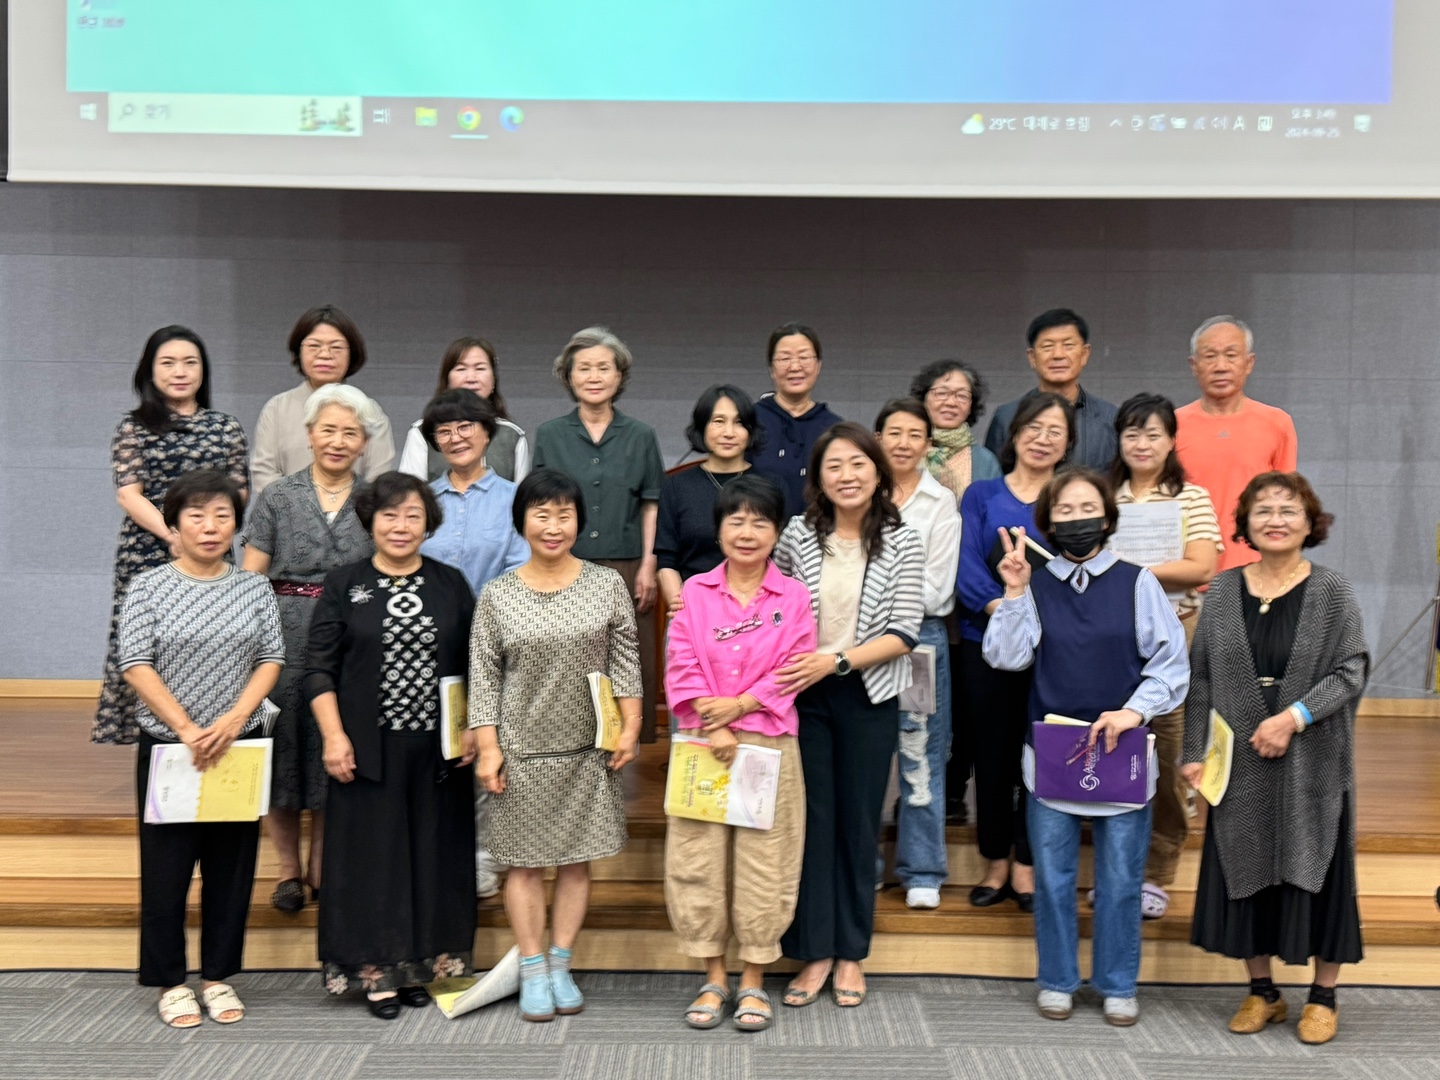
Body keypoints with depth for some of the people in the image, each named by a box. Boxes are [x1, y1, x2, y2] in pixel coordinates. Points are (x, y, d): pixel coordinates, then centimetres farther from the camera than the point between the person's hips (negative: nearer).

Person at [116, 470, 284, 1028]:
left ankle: (219, 975, 23)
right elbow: (136, 664, -8)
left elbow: (271, 659, 0)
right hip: (166, 745, -2)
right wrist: (187, 729, -15)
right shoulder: (148, 587, -2)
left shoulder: (255, 589, 4)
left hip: (239, 747, 2)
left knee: (232, 864, 8)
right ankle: (170, 981, 19)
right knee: (166, 865, 4)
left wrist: (232, 722, -14)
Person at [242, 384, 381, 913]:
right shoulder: (277, 497, 4)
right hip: (285, 636, -1)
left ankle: (323, 868, 22)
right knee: (284, 748, 5)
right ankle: (288, 869, 20)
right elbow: (250, 580, 2)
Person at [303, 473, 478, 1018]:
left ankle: (421, 965, 20)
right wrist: (333, 736, -9)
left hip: (439, 751, 2)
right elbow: (319, 668, 0)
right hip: (368, 750, -2)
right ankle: (378, 971, 13)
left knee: (434, 856, 7)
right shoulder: (343, 586, 3)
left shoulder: (451, 585, 8)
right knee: (373, 856, 2)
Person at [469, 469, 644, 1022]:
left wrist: (630, 727, -3)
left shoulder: (608, 586, 1)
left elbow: (625, 664, 4)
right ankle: (532, 971, 17)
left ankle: (560, 966, 21)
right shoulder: (497, 596, -1)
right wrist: (487, 747, -6)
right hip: (523, 749, -1)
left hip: (589, 748, 1)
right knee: (525, 862, 5)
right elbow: (484, 677, 0)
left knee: (577, 858, 8)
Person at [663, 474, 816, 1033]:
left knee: (763, 862, 4)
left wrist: (739, 706, -14)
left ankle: (753, 980, 20)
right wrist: (714, 730, -12)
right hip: (701, 742, 1)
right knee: (697, 860, 4)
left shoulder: (793, 596, 3)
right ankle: (714, 978, 20)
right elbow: (681, 666, -2)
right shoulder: (694, 591, 5)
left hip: (768, 743, -1)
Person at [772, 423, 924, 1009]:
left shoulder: (901, 543, -3)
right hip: (803, 694, 1)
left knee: (858, 823, 9)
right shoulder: (797, 536, -1)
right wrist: (783, 668, -8)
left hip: (868, 697, 0)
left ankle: (851, 954, 22)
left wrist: (836, 661, -18)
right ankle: (813, 953, 15)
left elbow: (903, 632, -8)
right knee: (812, 820, 3)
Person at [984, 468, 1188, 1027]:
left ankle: (1118, 985, 23)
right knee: (1053, 875, 9)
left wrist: (1134, 711, -11)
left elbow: (1171, 663, 1)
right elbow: (1006, 657, -6)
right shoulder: (1035, 586, 4)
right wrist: (1014, 591, -12)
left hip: (1122, 752, -1)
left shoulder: (1136, 582, 1)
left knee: (1120, 877, 7)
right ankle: (1057, 980, 24)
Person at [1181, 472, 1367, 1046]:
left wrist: (1295, 716, -19)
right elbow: (1200, 678, 4)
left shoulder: (1333, 592, -2)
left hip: (1313, 762, -2)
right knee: (1245, 871, 8)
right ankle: (1261, 991, 24)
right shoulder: (1223, 592, 3)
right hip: (1240, 763, 2)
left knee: (1314, 868, 5)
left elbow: (1351, 671, -7)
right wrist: (1194, 751, -1)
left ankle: (1323, 995, 22)